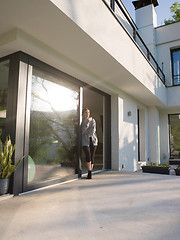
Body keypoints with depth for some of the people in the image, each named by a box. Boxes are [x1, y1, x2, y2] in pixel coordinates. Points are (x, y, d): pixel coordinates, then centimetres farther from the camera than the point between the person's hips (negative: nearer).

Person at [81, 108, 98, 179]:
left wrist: (85, 132, -8)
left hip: (93, 140, 2)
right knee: (88, 156, -13)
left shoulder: (93, 120, 10)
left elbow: (93, 130, -3)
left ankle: (90, 173, 10)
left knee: (92, 157, 1)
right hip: (85, 141, -2)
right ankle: (89, 173, -6)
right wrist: (87, 122, -15)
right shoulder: (82, 121, 6)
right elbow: (83, 129, -11)